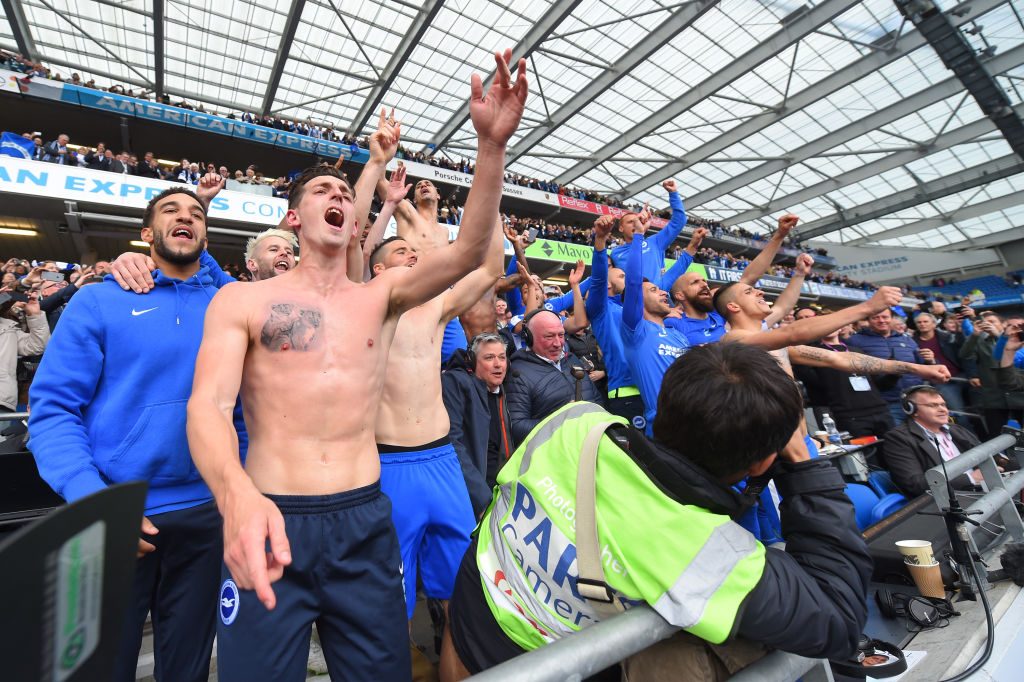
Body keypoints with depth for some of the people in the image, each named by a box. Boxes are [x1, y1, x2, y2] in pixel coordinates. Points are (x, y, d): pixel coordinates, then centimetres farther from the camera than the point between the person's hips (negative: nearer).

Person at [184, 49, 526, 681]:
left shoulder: (382, 295, 5)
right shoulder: (242, 300, 1)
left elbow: (467, 253, -7)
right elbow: (207, 404, -10)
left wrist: (493, 143, -17)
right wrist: (236, 494, -31)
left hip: (365, 520, 2)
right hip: (267, 521, -1)